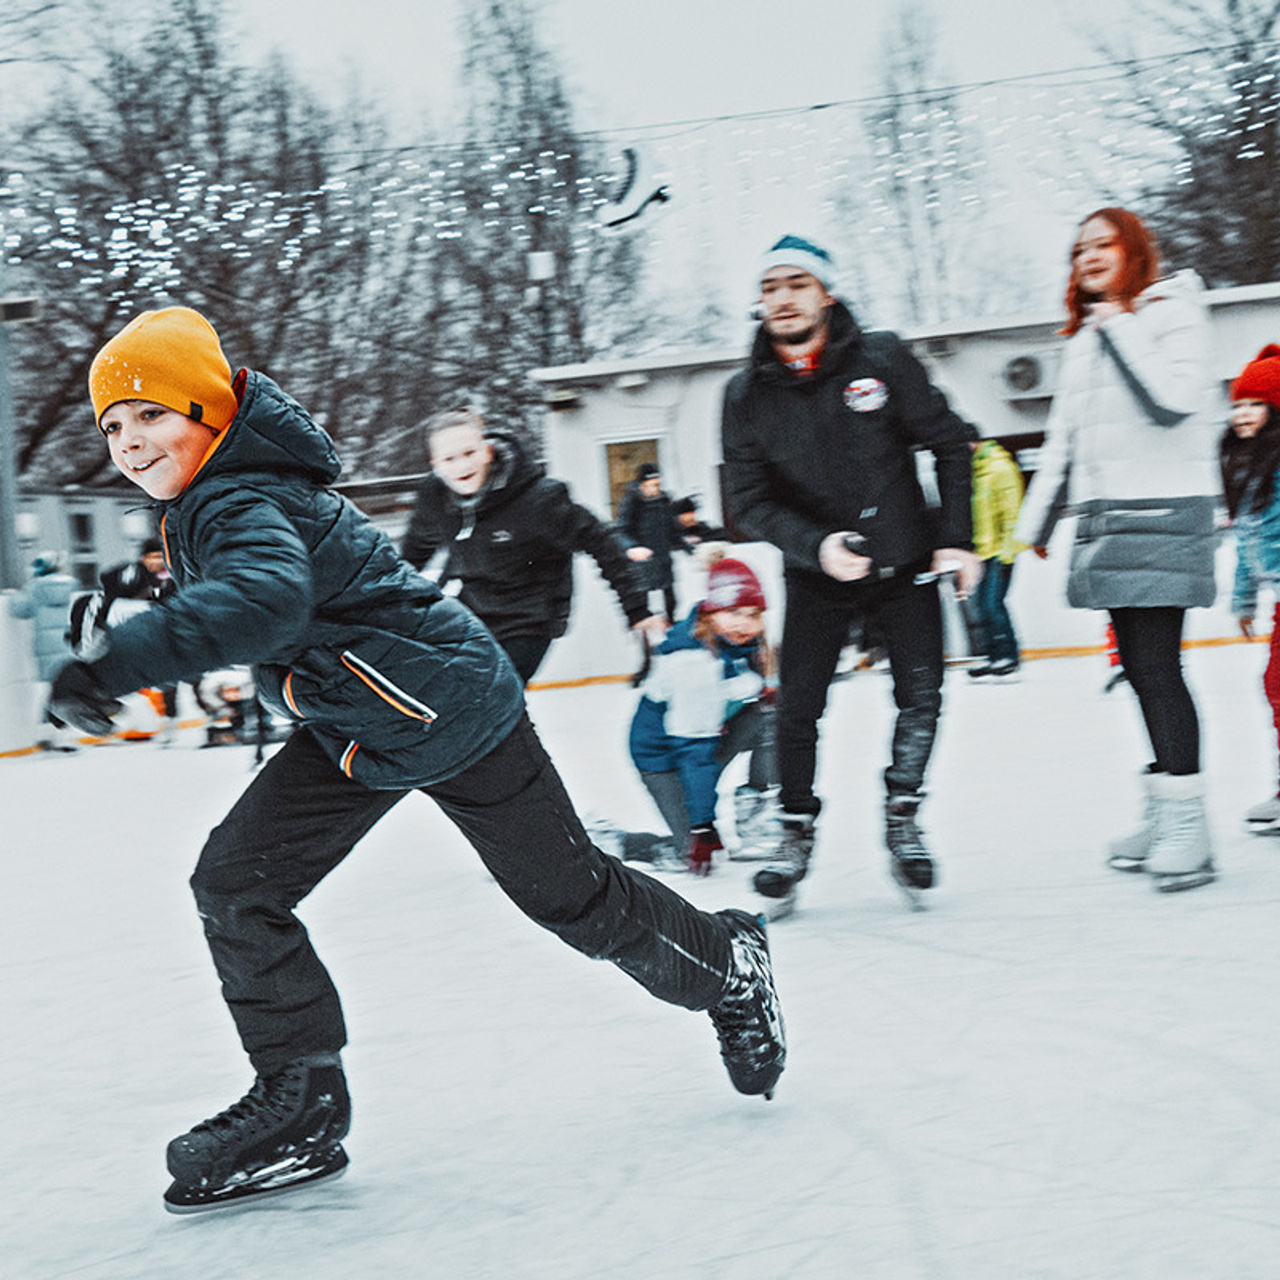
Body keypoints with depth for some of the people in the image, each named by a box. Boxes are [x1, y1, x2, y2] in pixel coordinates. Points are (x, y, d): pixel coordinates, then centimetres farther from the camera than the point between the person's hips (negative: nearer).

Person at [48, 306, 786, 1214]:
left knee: (570, 895, 6)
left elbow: (264, 603, -53)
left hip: (453, 711, -9)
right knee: (235, 884, -5)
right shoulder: (202, 499, 1)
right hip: (353, 733, 9)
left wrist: (122, 660, -58)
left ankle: (728, 965, 34)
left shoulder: (243, 504, -29)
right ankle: (302, 1106, 5)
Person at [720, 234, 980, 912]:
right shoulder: (746, 396, -7)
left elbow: (949, 442, -2)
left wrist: (956, 539, -6)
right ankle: (796, 833, 11)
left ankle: (901, 820, 14)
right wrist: (817, 545, -23)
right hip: (816, 575, 0)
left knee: (921, 696, -6)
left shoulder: (881, 359, -10)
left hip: (905, 562, 0)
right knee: (796, 706, -7)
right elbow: (749, 501, -7)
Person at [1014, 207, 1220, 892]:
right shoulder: (1083, 338, 21)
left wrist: (1120, 328, -10)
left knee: (1156, 663, -13)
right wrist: (1035, 523, 23)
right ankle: (1160, 815, 10)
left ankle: (1186, 824, -12)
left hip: (1163, 513, -7)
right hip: (1105, 519, 7)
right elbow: (1062, 439, 24)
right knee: (1138, 668, 6)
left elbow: (1176, 398, -17)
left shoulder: (1172, 310, 0)